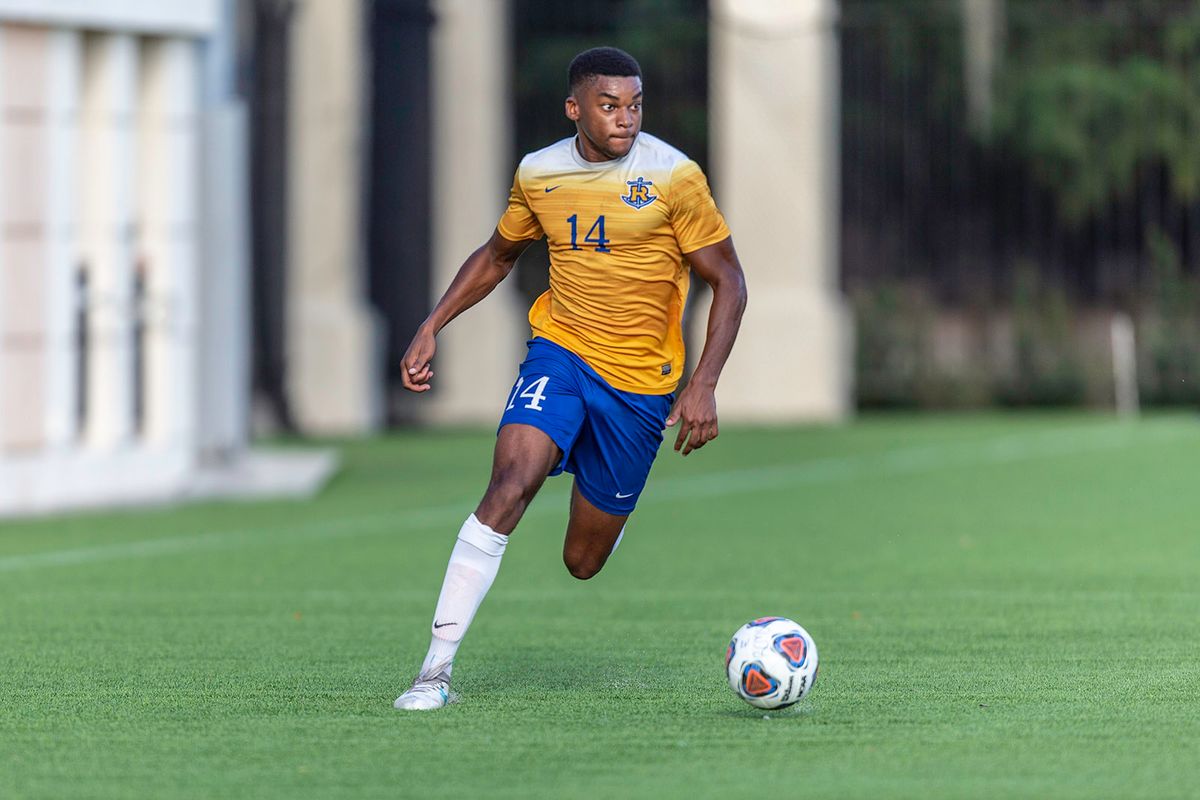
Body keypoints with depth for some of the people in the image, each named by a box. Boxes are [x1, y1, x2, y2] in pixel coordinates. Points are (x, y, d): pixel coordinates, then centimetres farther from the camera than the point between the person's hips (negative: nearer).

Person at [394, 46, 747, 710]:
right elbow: (498, 255, 19)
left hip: (640, 383, -1)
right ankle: (436, 670, -25)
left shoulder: (673, 177, -10)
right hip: (560, 354, 1)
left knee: (583, 563, 5)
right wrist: (431, 326, 8)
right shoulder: (538, 174, 0)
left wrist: (704, 384, -15)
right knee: (509, 487, -26)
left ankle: (607, 509, 46)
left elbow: (728, 282, -5)